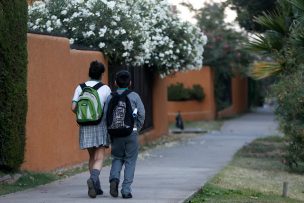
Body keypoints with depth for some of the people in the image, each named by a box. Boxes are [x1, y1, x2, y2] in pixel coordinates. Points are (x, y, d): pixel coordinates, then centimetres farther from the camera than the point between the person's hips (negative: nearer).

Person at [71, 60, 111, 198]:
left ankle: (96, 187, 16)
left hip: (85, 127, 3)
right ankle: (93, 179, -32)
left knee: (92, 157, 16)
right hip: (100, 126, -3)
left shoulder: (80, 88, 4)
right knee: (99, 159, -4)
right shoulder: (105, 89, -3)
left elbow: (73, 107, -5)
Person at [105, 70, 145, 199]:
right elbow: (141, 114, -5)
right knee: (130, 161, 6)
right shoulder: (134, 96, -2)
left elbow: (105, 116, -4)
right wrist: (137, 129, 8)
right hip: (131, 133, -2)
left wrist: (110, 131, 7)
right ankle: (126, 190, 0)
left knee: (117, 158, 19)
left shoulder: (110, 98, 2)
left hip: (115, 134, 2)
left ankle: (114, 178, -8)